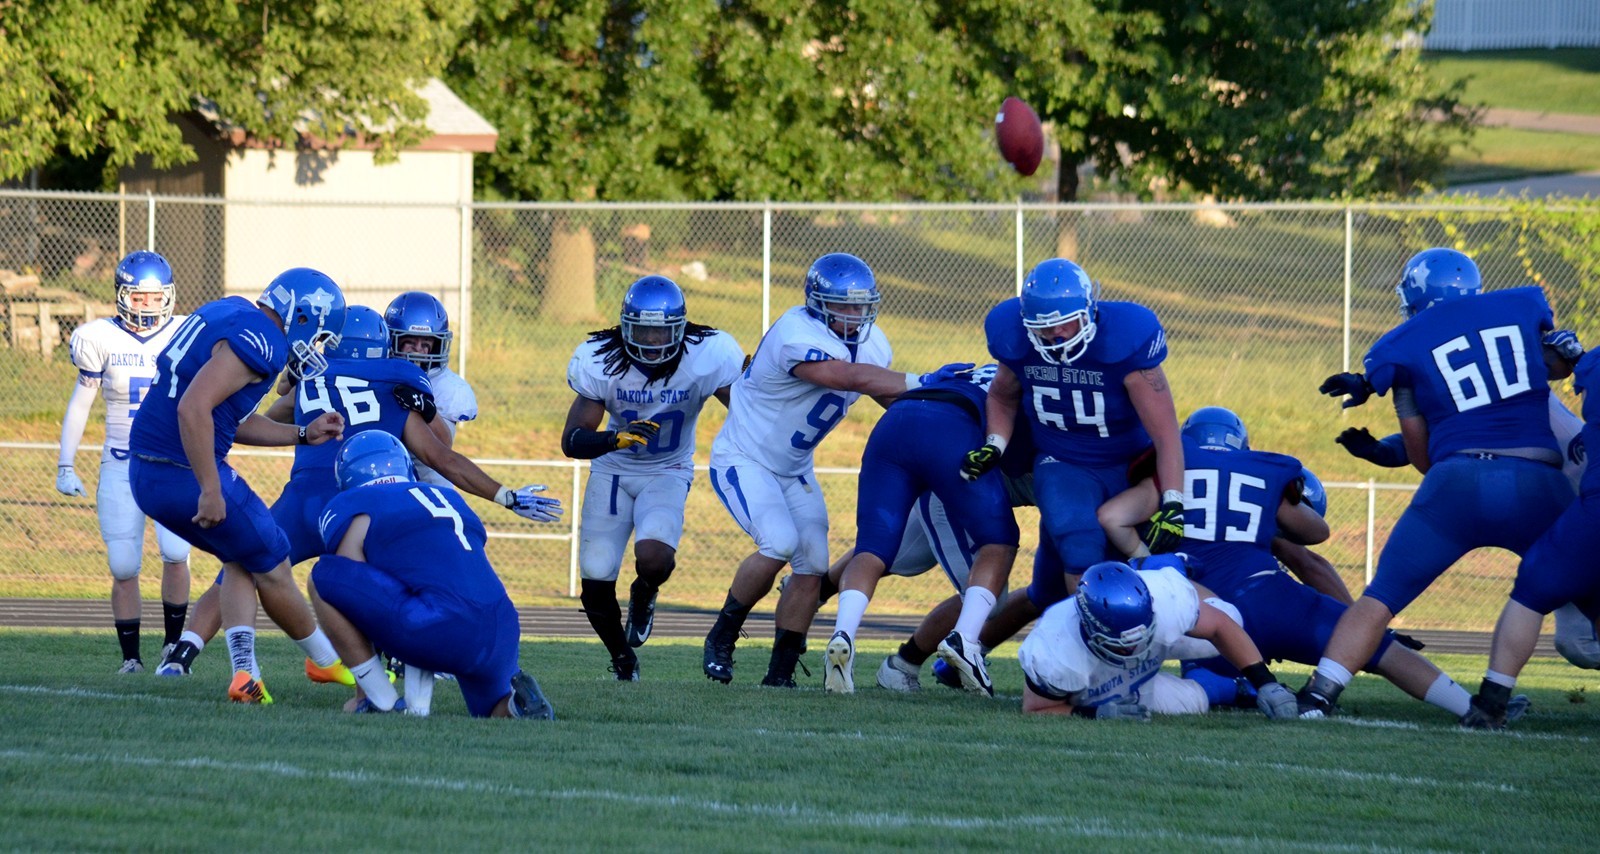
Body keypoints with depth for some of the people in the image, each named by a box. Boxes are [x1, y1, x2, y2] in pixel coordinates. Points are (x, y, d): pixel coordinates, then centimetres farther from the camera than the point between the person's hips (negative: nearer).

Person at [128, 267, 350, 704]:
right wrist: (211, 491, -26)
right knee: (271, 567, 10)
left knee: (240, 561, 22)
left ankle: (245, 674, 10)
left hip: (146, 474, 9)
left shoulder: (230, 313, 15)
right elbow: (193, 410, -29)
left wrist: (303, 435, 21)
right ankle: (329, 661, 27)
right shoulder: (258, 343, -17)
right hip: (186, 475, -9)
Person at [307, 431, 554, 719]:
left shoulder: (355, 512, 12)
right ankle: (518, 697, -1)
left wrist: (362, 695, 24)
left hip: (442, 633, -7)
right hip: (504, 638, 7)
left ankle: (381, 703, 4)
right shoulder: (451, 500, 31)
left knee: (324, 577, 4)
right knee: (497, 713, 35)